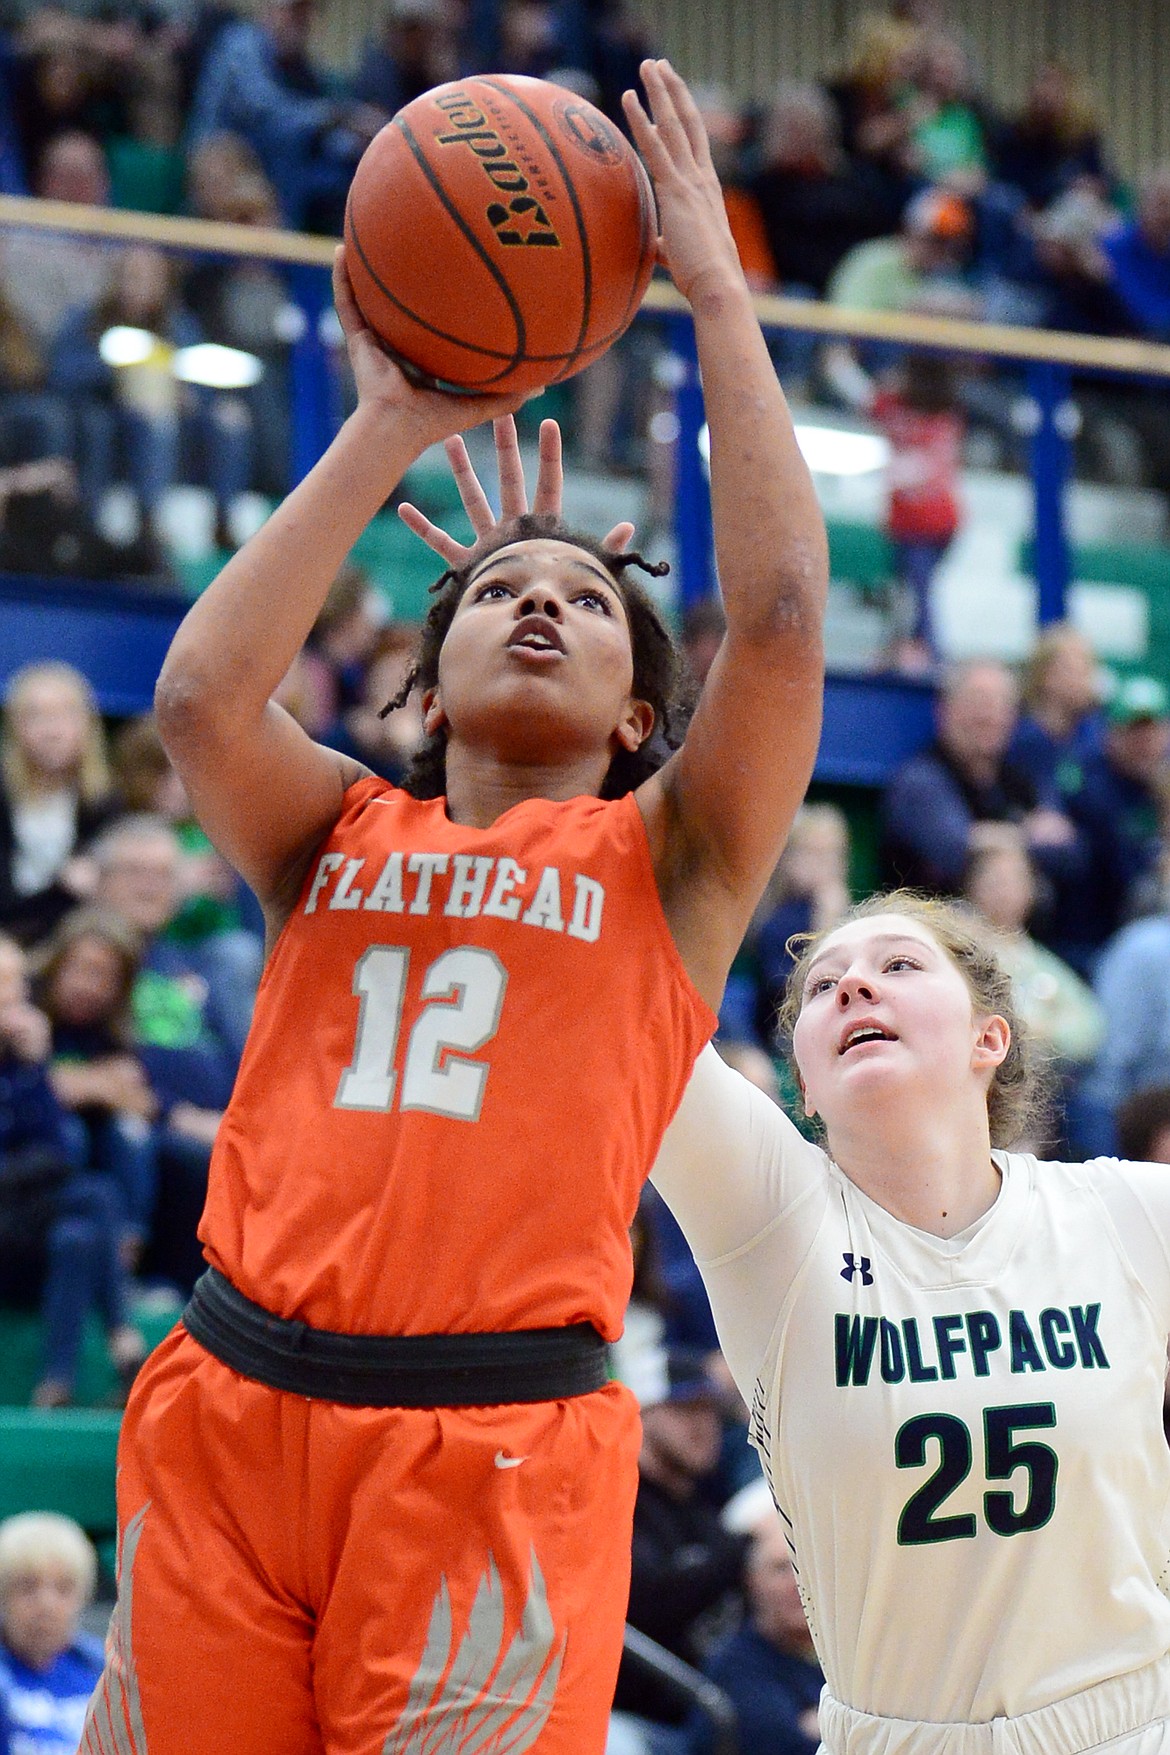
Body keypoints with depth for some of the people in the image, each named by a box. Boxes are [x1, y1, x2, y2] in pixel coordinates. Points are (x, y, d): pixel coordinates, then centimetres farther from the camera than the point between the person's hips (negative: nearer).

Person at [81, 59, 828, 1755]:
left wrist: (722, 301, 2)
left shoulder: (665, 859, 12)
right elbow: (201, 696, -2)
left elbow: (781, 620, -2)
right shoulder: (340, 836, 17)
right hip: (227, 1418, 2)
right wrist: (391, 427, 3)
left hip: (494, 1444, -2)